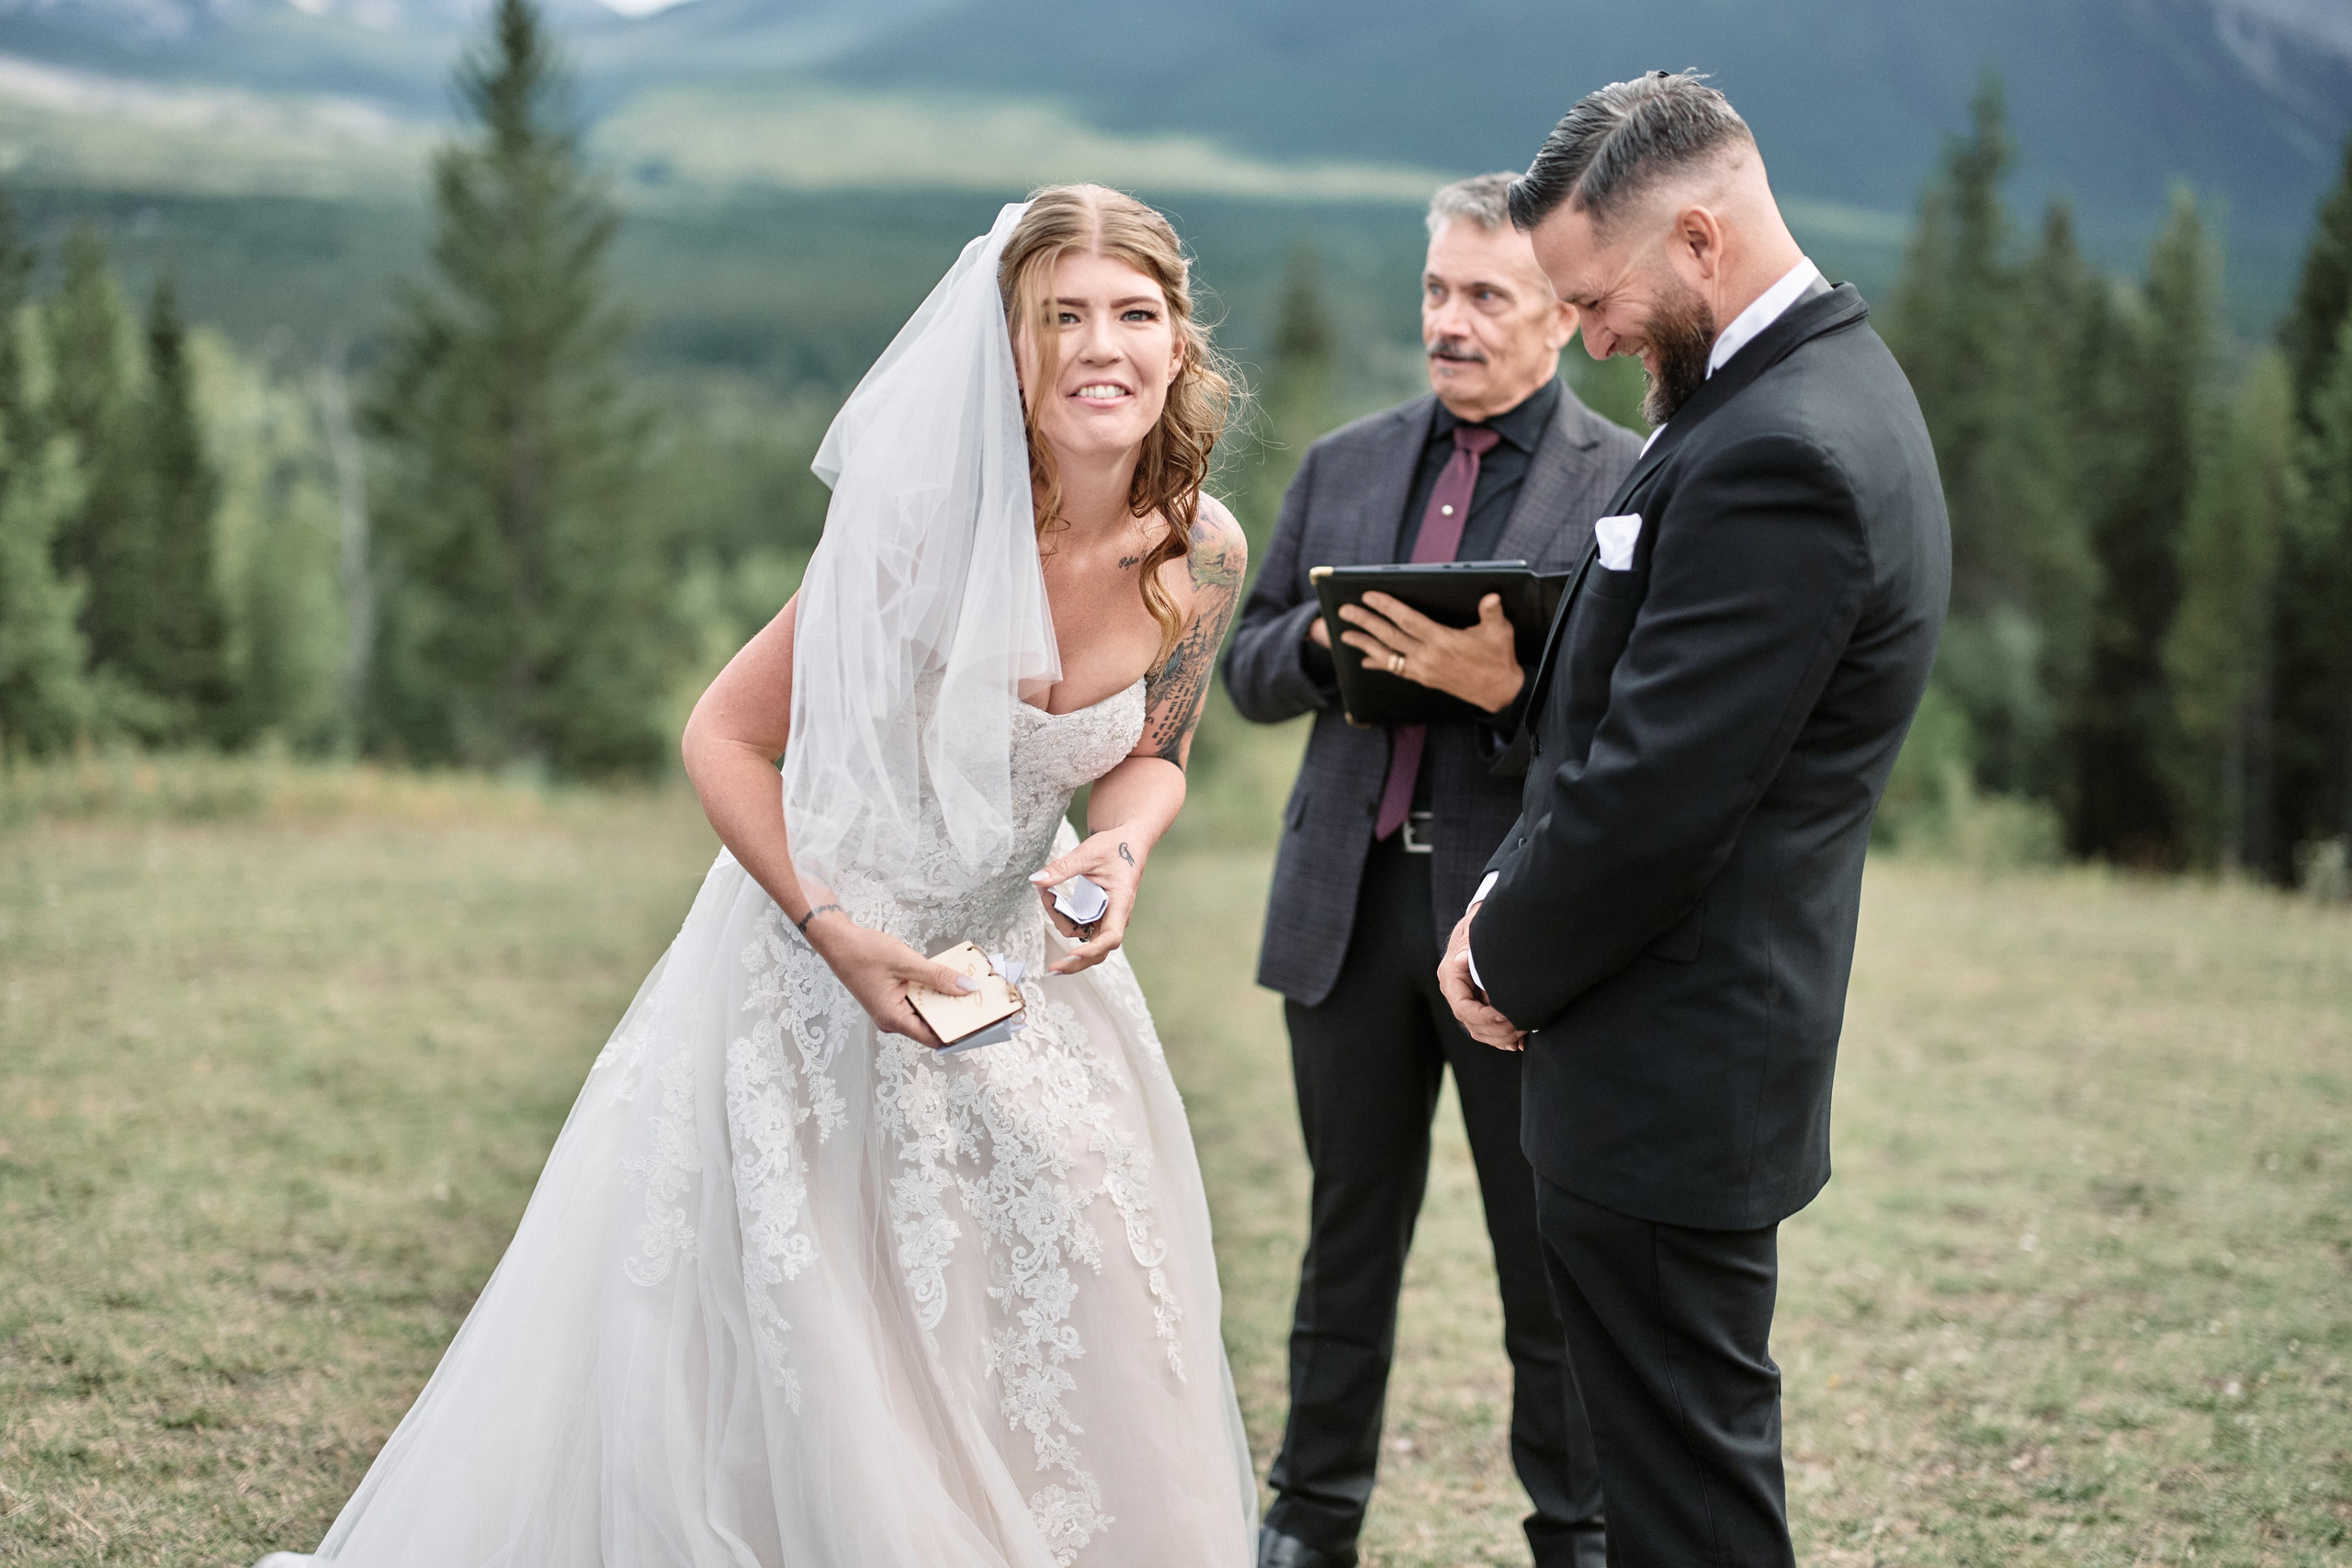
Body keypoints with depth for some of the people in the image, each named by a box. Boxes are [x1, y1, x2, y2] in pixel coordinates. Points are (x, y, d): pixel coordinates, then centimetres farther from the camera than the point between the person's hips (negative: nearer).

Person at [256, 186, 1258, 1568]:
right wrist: (839, 935, -25)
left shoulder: (1203, 551, -13)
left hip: (1018, 964, 4)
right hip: (821, 949, -4)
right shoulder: (922, 525, -26)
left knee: (1092, 1330, 9)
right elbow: (726, 738, -16)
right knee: (788, 1351, 7)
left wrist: (1120, 848, -17)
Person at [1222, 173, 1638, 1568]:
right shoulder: (1343, 466, 12)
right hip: (1353, 905, 4)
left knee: (1552, 1261, 6)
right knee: (1350, 1233, 15)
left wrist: (1513, 685, -25)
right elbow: (1248, 669, 14)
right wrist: (1322, 640, -7)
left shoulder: (1630, 485, -3)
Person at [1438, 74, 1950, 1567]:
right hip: (1704, 1040, 11)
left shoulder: (1776, 458, -24)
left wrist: (1507, 959, -8)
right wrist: (1517, 891, 5)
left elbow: (1653, 799, -24)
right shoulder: (1825, 387, 10)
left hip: (1671, 1077, -11)